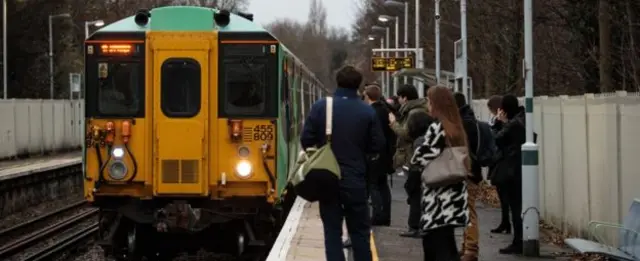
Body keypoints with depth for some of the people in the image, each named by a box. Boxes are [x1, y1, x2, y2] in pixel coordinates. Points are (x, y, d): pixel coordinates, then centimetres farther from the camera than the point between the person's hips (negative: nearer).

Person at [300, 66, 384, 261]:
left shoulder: (320, 107, -7)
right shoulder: (368, 111, -6)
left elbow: (306, 140, -7)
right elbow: (378, 146, -2)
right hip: (355, 180, 0)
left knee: (332, 231, 5)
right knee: (360, 231, 11)